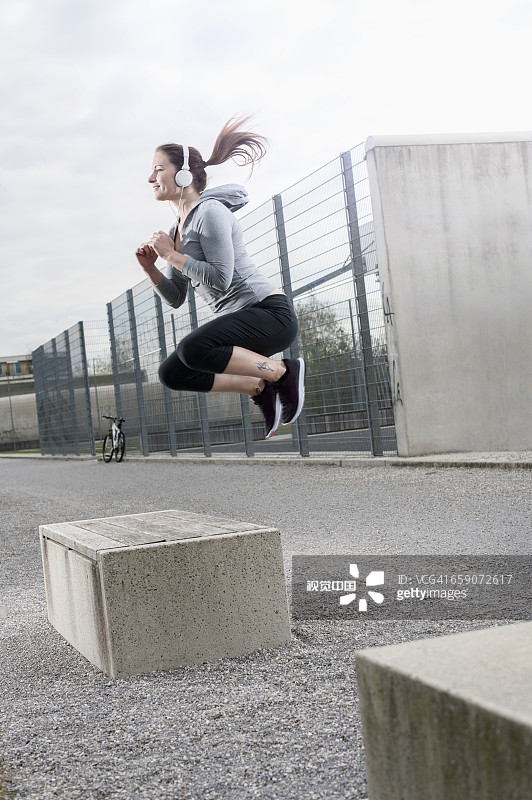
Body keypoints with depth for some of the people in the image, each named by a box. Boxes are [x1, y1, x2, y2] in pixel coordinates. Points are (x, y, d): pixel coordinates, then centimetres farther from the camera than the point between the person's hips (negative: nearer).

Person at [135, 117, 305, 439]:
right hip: (238, 320, 9)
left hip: (271, 312, -9)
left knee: (192, 348, -31)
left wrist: (172, 254, -14)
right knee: (171, 373, 3)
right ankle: (260, 388, 6)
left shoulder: (209, 212, -12)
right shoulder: (178, 229, 15)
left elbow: (220, 279, -22)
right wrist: (150, 268, 0)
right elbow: (176, 298, 16)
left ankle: (284, 371, -14)